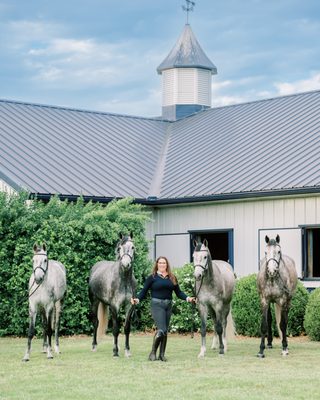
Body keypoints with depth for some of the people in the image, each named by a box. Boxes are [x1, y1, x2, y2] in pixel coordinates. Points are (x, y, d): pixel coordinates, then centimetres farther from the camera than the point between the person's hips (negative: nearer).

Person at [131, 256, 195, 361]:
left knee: (165, 331, 7)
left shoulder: (172, 278, 12)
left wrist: (187, 298, -3)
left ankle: (162, 354, 15)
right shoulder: (152, 277, 0)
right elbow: (144, 291, -1)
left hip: (168, 305, 5)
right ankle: (153, 353, -1)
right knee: (161, 330, -15)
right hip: (157, 305, -5)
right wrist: (137, 299, -18)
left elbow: (178, 292, 13)